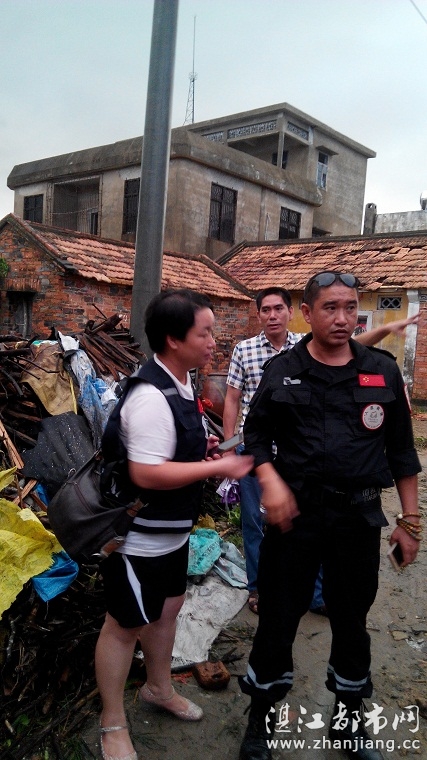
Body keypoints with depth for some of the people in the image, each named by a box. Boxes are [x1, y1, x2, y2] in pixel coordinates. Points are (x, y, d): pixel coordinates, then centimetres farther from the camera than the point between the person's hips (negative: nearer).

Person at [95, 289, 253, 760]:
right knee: (125, 625, 10)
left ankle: (158, 688, 50)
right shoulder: (151, 396, -29)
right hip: (140, 538, -9)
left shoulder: (180, 382, 3)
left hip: (172, 531, 10)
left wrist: (200, 447, 0)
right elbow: (147, 474, -33)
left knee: (166, 609, 25)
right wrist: (218, 467, -27)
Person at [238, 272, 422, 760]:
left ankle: (348, 719, 42)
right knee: (277, 618, 11)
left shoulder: (383, 371, 1)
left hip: (359, 518, 1)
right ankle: (262, 716, 35)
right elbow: (256, 434, 4)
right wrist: (270, 482, -14)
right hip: (295, 513, -1)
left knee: (351, 621, 18)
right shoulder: (282, 370, -2)